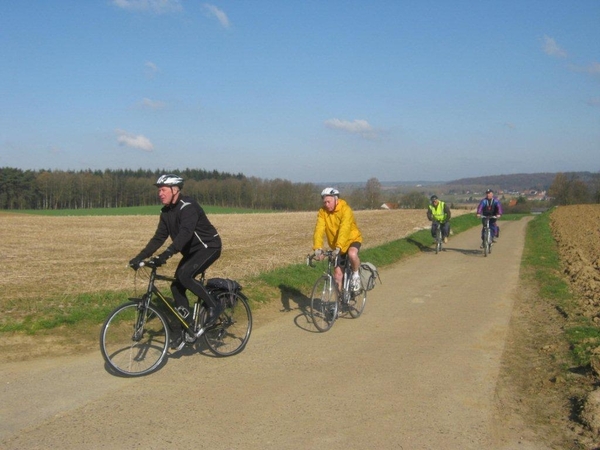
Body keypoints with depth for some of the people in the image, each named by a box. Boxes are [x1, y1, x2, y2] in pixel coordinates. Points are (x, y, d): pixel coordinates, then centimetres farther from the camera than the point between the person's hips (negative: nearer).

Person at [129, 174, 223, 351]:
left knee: (184, 275, -28)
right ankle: (181, 332, 9)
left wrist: (166, 254, -49)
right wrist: (140, 256, -9)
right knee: (176, 286, 0)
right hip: (191, 250, 9)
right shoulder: (166, 212, 2)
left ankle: (214, 306, -12)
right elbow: (159, 237, 2)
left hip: (209, 246, -9)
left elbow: (185, 233, -38)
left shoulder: (188, 207, -24)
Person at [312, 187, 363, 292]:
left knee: (352, 254, -36)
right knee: (338, 274, 3)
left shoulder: (345, 209, -24)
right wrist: (318, 248, -38)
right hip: (336, 246, 4)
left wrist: (338, 247, -49)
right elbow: (319, 229, -24)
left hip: (352, 239, -4)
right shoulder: (322, 212, -12)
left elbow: (344, 229, -37)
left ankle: (356, 274, -9)